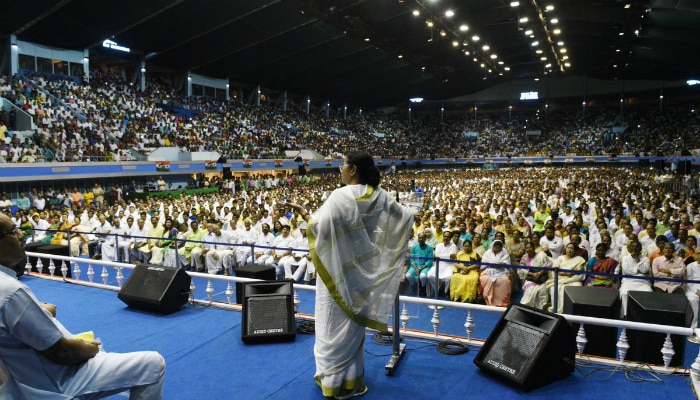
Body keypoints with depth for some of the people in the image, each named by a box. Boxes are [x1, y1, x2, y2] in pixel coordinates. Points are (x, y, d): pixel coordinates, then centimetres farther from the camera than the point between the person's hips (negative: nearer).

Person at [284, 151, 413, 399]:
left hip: (340, 271, -6)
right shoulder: (380, 197, -1)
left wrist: (304, 214, -9)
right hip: (364, 272, 7)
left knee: (337, 325, 7)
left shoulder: (340, 196, -21)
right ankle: (352, 377, 31)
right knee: (355, 323, 19)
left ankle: (336, 379, 18)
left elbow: (321, 229, -25)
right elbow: (405, 217, 7)